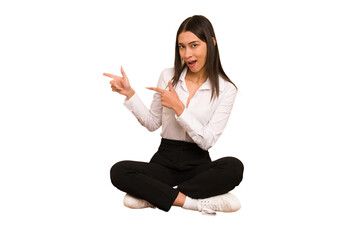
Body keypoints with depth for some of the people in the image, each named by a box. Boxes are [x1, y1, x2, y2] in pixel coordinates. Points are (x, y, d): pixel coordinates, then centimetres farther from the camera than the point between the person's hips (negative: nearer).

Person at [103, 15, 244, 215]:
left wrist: (179, 107, -17)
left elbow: (207, 140, -9)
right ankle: (195, 202, -27)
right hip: (165, 159, 2)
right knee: (118, 172, -26)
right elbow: (153, 123, 11)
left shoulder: (226, 89, -3)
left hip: (198, 164, -1)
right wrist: (129, 94, -2)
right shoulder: (168, 76, 4)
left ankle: (152, 195, -24)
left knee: (234, 168, -34)